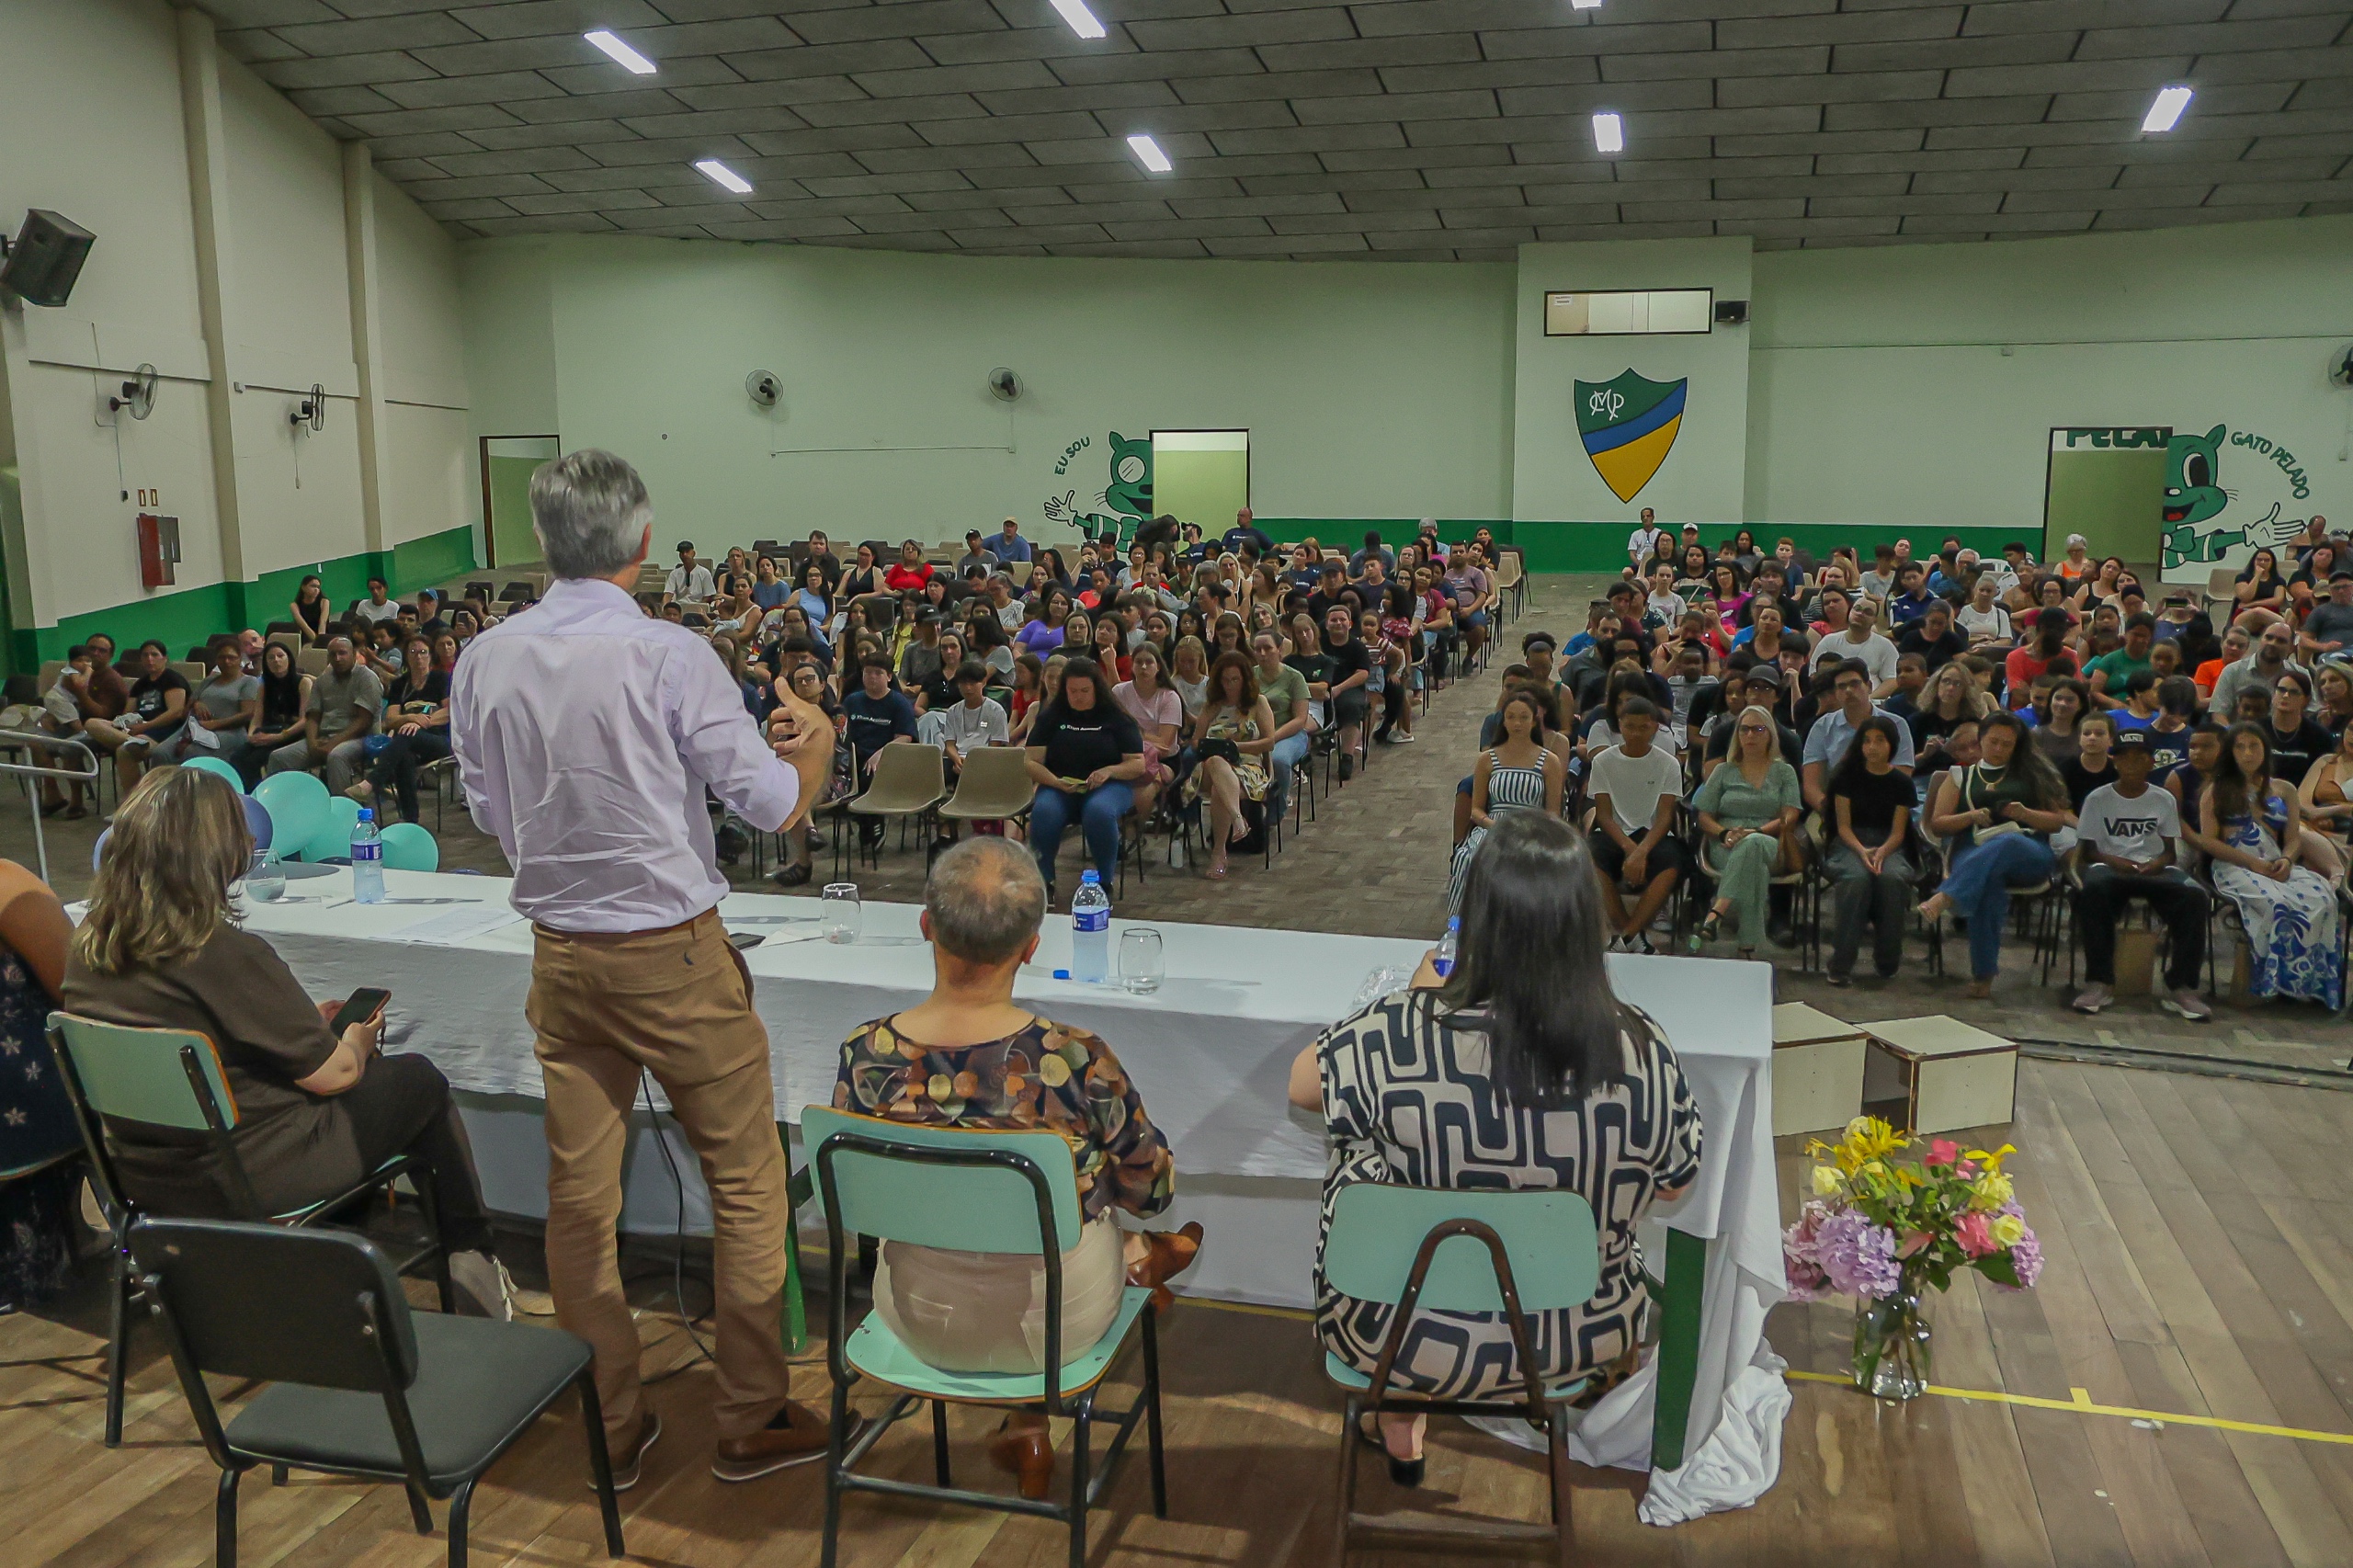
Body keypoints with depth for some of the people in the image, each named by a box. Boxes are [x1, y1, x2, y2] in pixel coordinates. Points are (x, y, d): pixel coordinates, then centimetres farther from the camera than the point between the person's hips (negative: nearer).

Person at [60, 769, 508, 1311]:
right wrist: (358, 1038, 6)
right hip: (246, 1180, -7)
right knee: (421, 1081, 12)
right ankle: (471, 1260, 23)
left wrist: (305, 1019, 14)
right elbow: (333, 1072, -17)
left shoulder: (88, 947, -4)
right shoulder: (225, 955, -26)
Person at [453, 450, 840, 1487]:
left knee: (580, 1192, 13)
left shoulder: (485, 661, 0)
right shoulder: (670, 658, -16)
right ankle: (751, 1421, 19)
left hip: (560, 955, 6)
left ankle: (609, 1426, 27)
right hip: (673, 954, -5)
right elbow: (778, 808, -12)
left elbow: (491, 813, 12)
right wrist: (816, 739, 8)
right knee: (745, 1182, 9)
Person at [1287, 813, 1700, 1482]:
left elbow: (1301, 1085, -6)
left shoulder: (1399, 1033, -28)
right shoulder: (1642, 1051, -21)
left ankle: (1400, 1431, 39)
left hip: (1407, 1344, -2)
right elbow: (1675, 1186, -3)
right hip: (1576, 1344, 2)